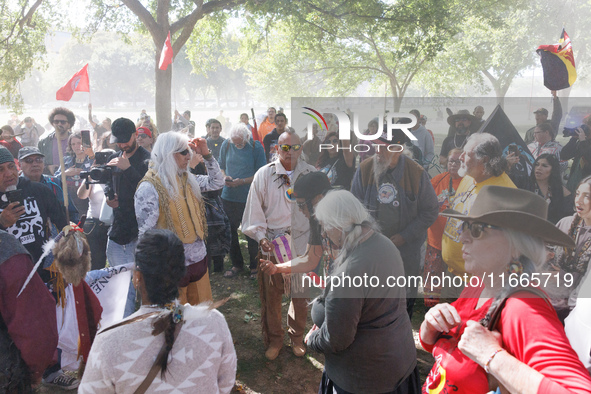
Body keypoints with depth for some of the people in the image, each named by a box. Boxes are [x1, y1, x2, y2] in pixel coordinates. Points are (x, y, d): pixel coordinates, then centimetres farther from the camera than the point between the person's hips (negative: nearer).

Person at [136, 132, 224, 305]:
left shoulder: (187, 179, 7)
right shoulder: (149, 187, -15)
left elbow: (217, 182, 11)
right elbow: (146, 233, -16)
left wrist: (206, 154, 0)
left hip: (199, 258, 7)